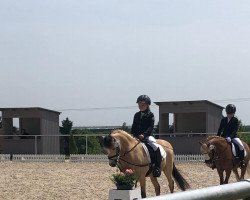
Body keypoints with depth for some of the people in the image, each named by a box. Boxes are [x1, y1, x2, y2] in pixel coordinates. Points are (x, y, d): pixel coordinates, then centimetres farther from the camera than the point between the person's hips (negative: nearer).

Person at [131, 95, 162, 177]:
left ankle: (157, 167, -23)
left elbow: (151, 127, -8)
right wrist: (133, 135, 0)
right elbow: (134, 127, 17)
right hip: (136, 136, 5)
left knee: (155, 147, -30)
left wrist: (144, 135, -21)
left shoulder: (150, 115, 1)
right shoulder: (137, 115, 15)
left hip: (146, 136, -5)